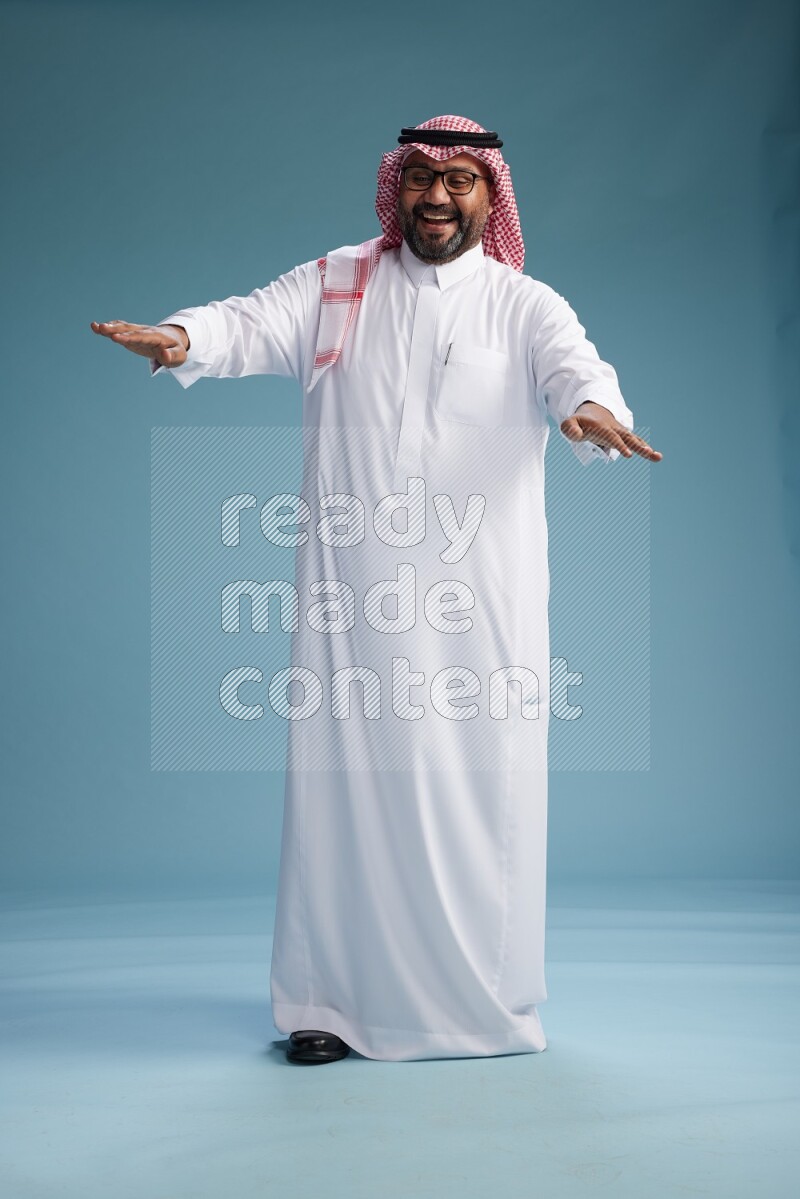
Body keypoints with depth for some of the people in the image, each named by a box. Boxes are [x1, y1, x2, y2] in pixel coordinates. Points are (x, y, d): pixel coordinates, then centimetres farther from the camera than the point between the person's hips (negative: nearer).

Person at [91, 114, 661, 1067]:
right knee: (344, 783, 2)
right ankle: (330, 1002, 14)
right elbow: (254, 323, -2)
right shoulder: (335, 286, 13)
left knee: (479, 790, 1)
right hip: (350, 595, 1)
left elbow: (573, 364, -9)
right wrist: (182, 337, -25)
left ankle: (486, 1003, 16)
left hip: (481, 601, 0)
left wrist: (593, 409, -34)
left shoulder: (525, 307, 9)